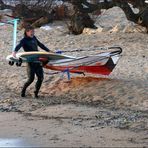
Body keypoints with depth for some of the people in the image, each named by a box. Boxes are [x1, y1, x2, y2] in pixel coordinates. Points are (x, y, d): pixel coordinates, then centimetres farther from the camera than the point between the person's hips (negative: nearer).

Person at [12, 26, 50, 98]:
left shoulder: (34, 38, 14)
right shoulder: (24, 40, -6)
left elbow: (40, 45, 28)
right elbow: (19, 46, -26)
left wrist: (48, 51, 34)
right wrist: (15, 51, -47)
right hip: (30, 62, -6)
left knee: (40, 78, 0)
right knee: (31, 79, -9)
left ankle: (36, 93, 13)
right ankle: (23, 91, 13)